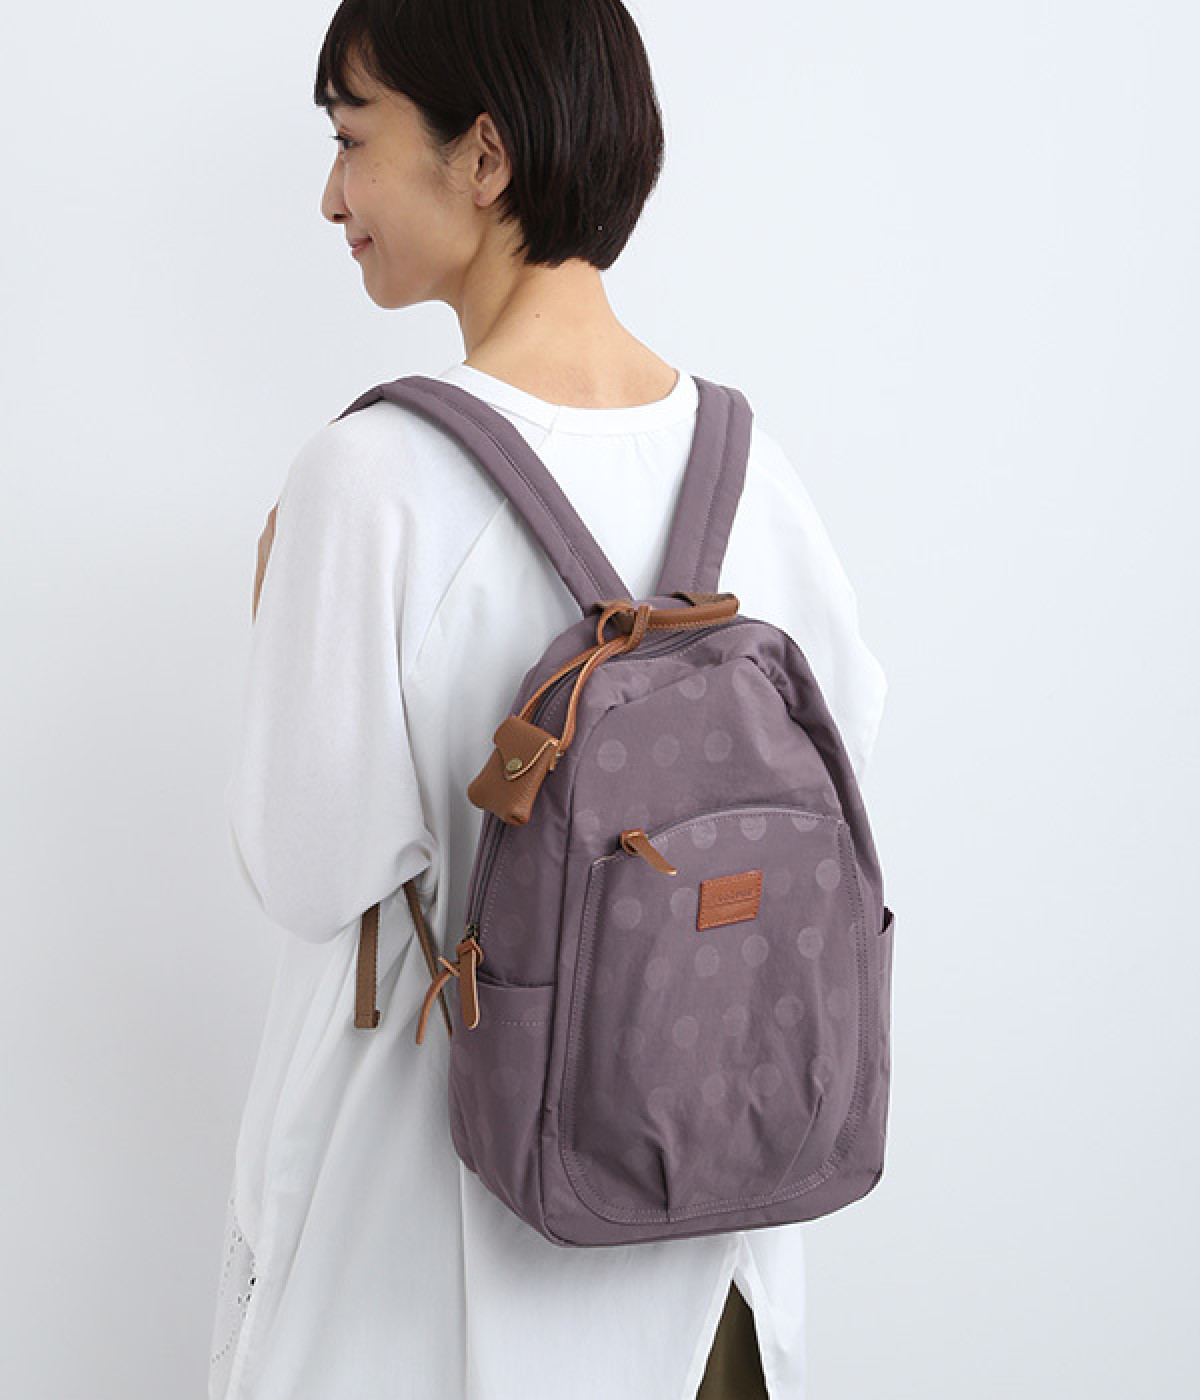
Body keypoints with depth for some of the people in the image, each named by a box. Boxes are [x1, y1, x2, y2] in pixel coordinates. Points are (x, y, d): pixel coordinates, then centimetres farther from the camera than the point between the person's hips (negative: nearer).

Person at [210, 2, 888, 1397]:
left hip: (441, 1117, -4)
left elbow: (309, 874, -17)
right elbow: (846, 720, 6)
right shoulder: (738, 451, -7)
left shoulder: (375, 474, -23)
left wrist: (278, 617, -4)